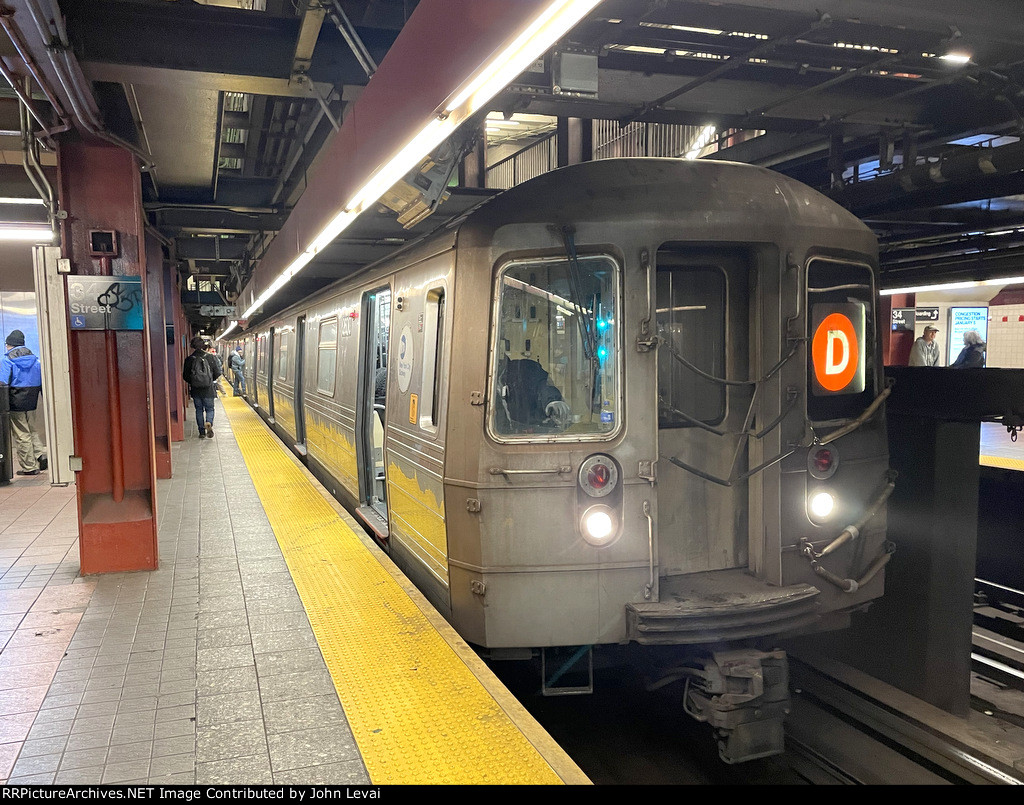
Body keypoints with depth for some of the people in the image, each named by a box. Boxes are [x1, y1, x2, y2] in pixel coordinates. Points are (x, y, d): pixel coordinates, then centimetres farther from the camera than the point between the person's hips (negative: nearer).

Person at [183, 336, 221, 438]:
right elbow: (217, 373, -4)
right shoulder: (210, 357, -7)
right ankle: (209, 423, -20)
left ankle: (202, 432, 12)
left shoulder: (189, 359, -5)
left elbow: (185, 376, 0)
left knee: (199, 410, 12)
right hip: (208, 390, -1)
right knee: (209, 408, 10)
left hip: (195, 390, 1)